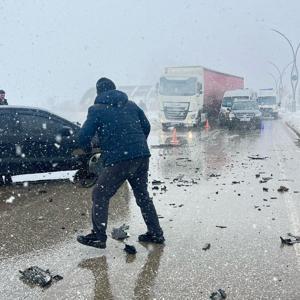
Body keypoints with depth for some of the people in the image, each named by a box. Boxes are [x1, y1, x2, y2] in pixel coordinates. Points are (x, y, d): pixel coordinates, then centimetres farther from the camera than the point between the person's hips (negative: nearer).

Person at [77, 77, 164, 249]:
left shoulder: (97, 109, 2)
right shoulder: (131, 105, 16)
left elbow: (84, 136, -2)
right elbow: (146, 127, 19)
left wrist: (88, 150, 18)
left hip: (118, 159, -6)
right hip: (142, 157, 6)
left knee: (100, 195, 7)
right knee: (142, 195, 19)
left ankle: (98, 236, 6)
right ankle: (156, 233, 23)